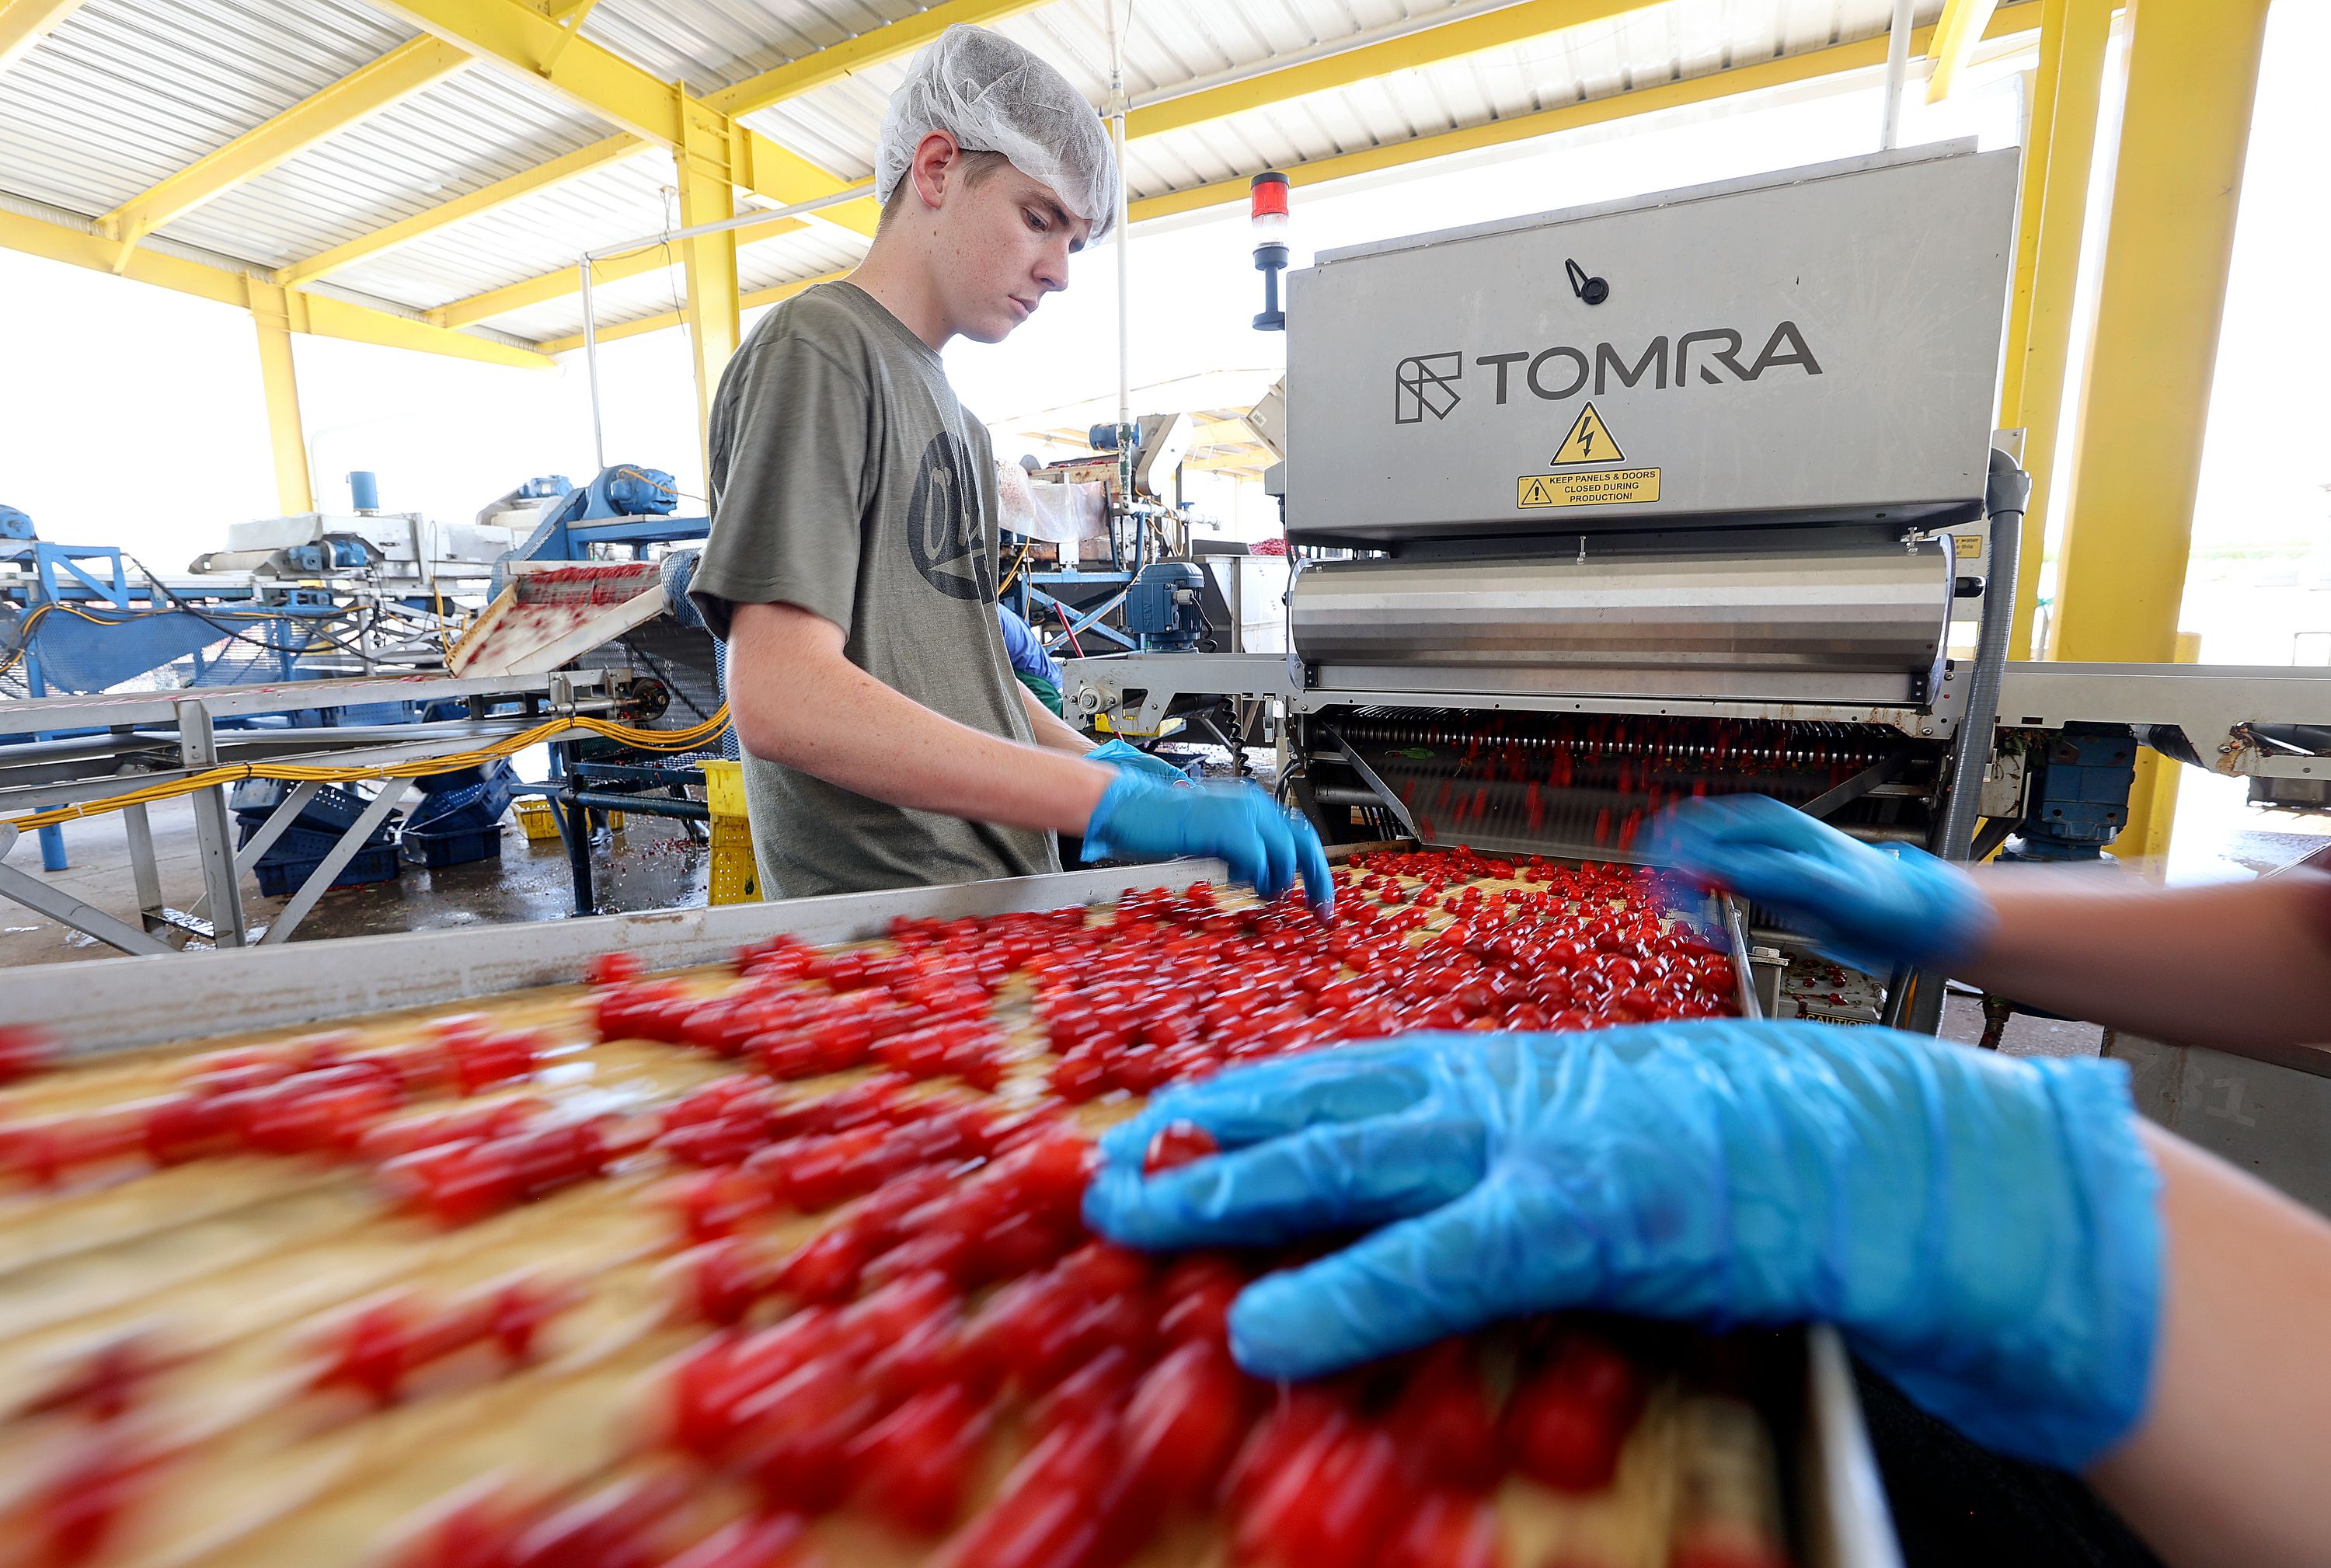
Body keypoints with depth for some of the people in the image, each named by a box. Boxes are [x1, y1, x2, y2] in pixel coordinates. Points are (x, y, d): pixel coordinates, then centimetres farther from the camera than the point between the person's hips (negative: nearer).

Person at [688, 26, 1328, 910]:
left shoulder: (945, 404, 16)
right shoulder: (817, 350, -11)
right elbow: (780, 699, -23)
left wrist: (1089, 758, 5)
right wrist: (1109, 799, -29)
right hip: (886, 928, -8)